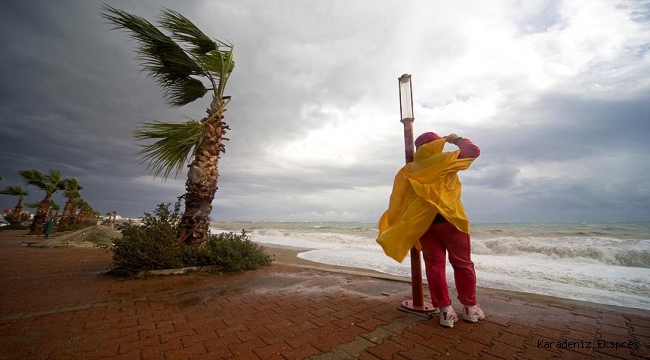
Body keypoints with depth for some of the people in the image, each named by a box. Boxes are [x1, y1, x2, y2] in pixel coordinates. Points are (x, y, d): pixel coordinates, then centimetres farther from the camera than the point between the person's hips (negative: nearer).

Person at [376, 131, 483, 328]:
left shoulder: (409, 170, 9)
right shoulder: (445, 160, 1)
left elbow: (398, 201, 6)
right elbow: (473, 150, 9)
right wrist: (456, 139, 25)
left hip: (422, 222, 3)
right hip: (449, 218, -2)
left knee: (434, 265, 8)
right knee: (462, 264, 13)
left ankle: (445, 310, 13)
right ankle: (470, 307, 25)